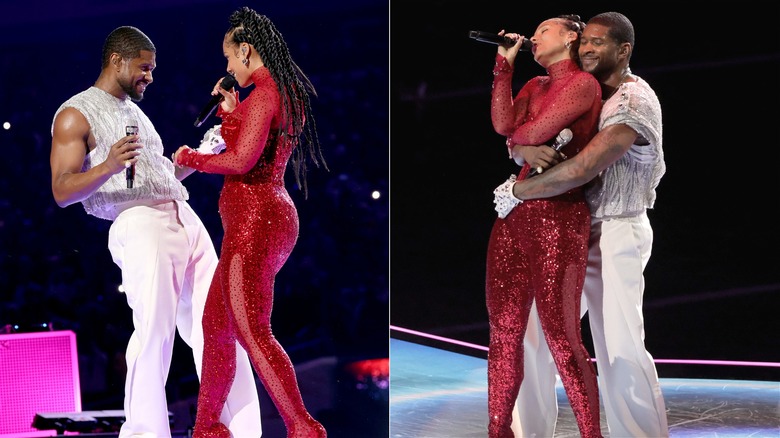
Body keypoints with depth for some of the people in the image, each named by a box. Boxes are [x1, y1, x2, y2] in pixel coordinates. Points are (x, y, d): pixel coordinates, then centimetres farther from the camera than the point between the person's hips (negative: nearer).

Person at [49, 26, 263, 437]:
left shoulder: (135, 111, 26)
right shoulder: (76, 114, 1)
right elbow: (62, 191, -9)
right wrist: (108, 167, -25)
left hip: (185, 218, 8)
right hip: (138, 224, -8)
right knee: (155, 328, -18)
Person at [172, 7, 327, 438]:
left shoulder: (264, 93, -15)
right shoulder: (290, 92, 16)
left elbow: (241, 160, -22)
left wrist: (191, 158, -7)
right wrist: (229, 114, 22)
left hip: (252, 221, -11)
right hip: (272, 214, 11)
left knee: (252, 333, -12)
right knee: (215, 324, 17)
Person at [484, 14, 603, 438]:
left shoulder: (582, 84, -3)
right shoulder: (534, 86, 20)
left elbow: (536, 133, -13)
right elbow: (503, 125, 2)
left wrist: (515, 137, 9)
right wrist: (504, 65, 5)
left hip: (558, 216, -7)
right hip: (514, 213, 7)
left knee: (561, 337, -9)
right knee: (503, 329, 6)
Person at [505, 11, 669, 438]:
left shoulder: (634, 102, -15)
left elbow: (581, 169, -26)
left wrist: (518, 190, -15)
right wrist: (526, 149, -19)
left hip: (615, 234, -8)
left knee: (620, 347, -13)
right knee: (532, 331, 6)